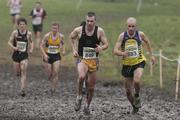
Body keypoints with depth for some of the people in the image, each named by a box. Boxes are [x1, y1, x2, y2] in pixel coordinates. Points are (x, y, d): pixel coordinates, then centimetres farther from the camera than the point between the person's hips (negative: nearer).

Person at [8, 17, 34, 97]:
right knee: (17, 72, 9)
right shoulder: (15, 32, -6)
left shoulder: (28, 33, -2)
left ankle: (22, 90, -11)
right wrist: (13, 47, -22)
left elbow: (31, 42, 16)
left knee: (23, 72, -10)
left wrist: (31, 49, 0)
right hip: (16, 54, 0)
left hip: (24, 55, 0)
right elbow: (9, 42, -3)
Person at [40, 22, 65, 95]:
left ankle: (53, 89, -1)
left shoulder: (61, 36, -6)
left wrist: (63, 50, -4)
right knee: (49, 72, 3)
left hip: (56, 56, 1)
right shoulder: (47, 36, -14)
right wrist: (44, 54, -18)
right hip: (48, 56, -1)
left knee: (55, 72, -9)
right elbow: (41, 45, -8)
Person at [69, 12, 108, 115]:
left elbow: (106, 44, -1)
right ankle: (79, 97, -10)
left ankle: (87, 106, 31)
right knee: (81, 76, -33)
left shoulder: (100, 31, -7)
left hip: (94, 60, 2)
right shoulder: (79, 30, -7)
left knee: (91, 86, 10)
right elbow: (71, 37, 14)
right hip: (82, 59, -2)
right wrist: (74, 49, 4)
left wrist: (102, 48, -23)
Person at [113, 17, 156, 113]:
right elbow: (115, 51, -17)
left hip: (139, 62, -1)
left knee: (136, 81, -30)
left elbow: (147, 42, 13)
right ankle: (135, 107, 32)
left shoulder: (140, 34, -9)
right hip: (127, 64, 2)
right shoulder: (122, 36, -12)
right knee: (128, 90, 7)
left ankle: (137, 96, 0)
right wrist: (122, 53, -38)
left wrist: (151, 55, 16)